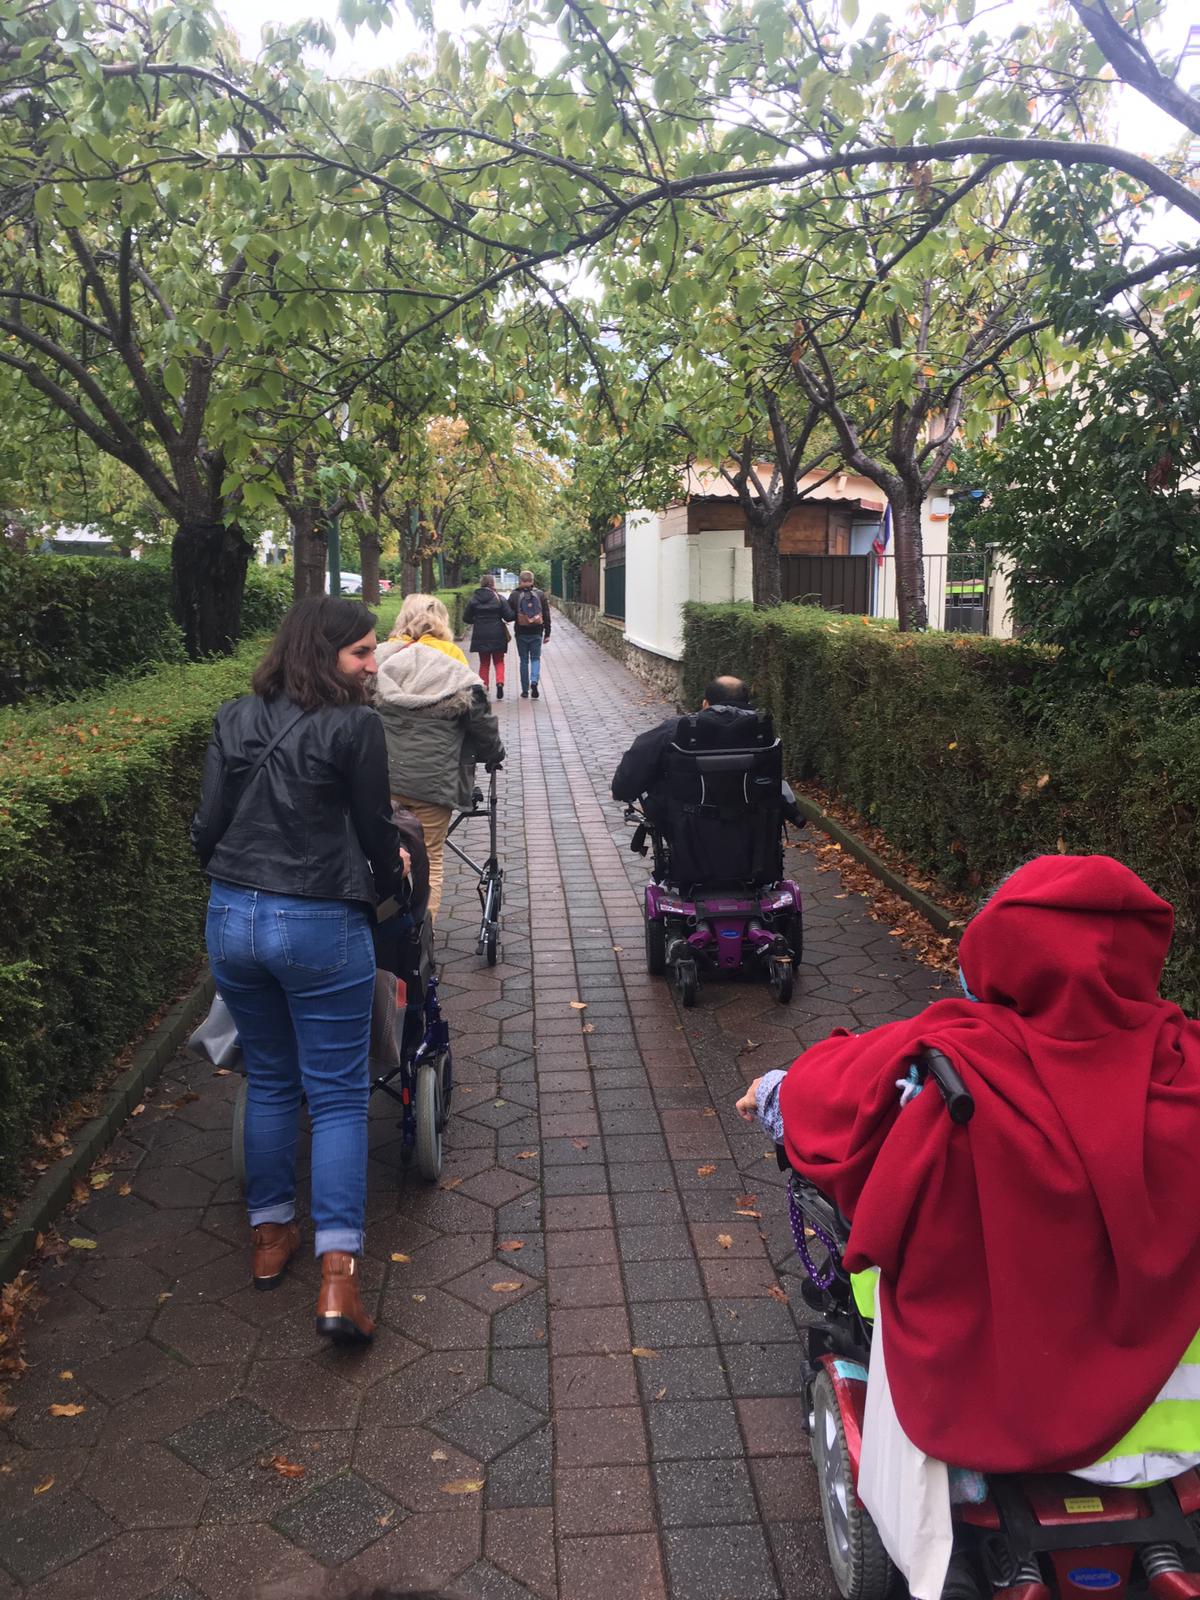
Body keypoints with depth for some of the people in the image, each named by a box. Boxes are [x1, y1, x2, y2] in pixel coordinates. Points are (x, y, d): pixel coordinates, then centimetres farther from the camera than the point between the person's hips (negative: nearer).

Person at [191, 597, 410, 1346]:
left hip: (232, 919, 6)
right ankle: (338, 1277, 0)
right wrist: (393, 879, 16)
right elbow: (374, 829, -5)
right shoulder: (354, 726, -11)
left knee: (269, 1082, 21)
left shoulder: (235, 720, 5)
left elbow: (208, 827, 5)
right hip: (320, 926, -5)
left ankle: (271, 1236, 32)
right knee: (339, 1095, 4)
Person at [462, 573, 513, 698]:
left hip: (480, 636, 1)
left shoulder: (473, 599, -1)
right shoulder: (499, 599, -7)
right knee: (499, 661, 11)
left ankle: (483, 686, 6)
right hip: (497, 636, -1)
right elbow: (509, 616, -9)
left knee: (484, 663, 13)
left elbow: (466, 618, 3)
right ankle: (500, 682, -10)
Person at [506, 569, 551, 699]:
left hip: (521, 633, 0)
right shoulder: (540, 594, 0)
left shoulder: (514, 595, -5)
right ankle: (534, 681, -15)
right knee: (535, 658, 10)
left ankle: (525, 690, 9)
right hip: (537, 633, 1)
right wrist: (547, 633, 7)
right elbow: (546, 615, 2)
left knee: (524, 661, 7)